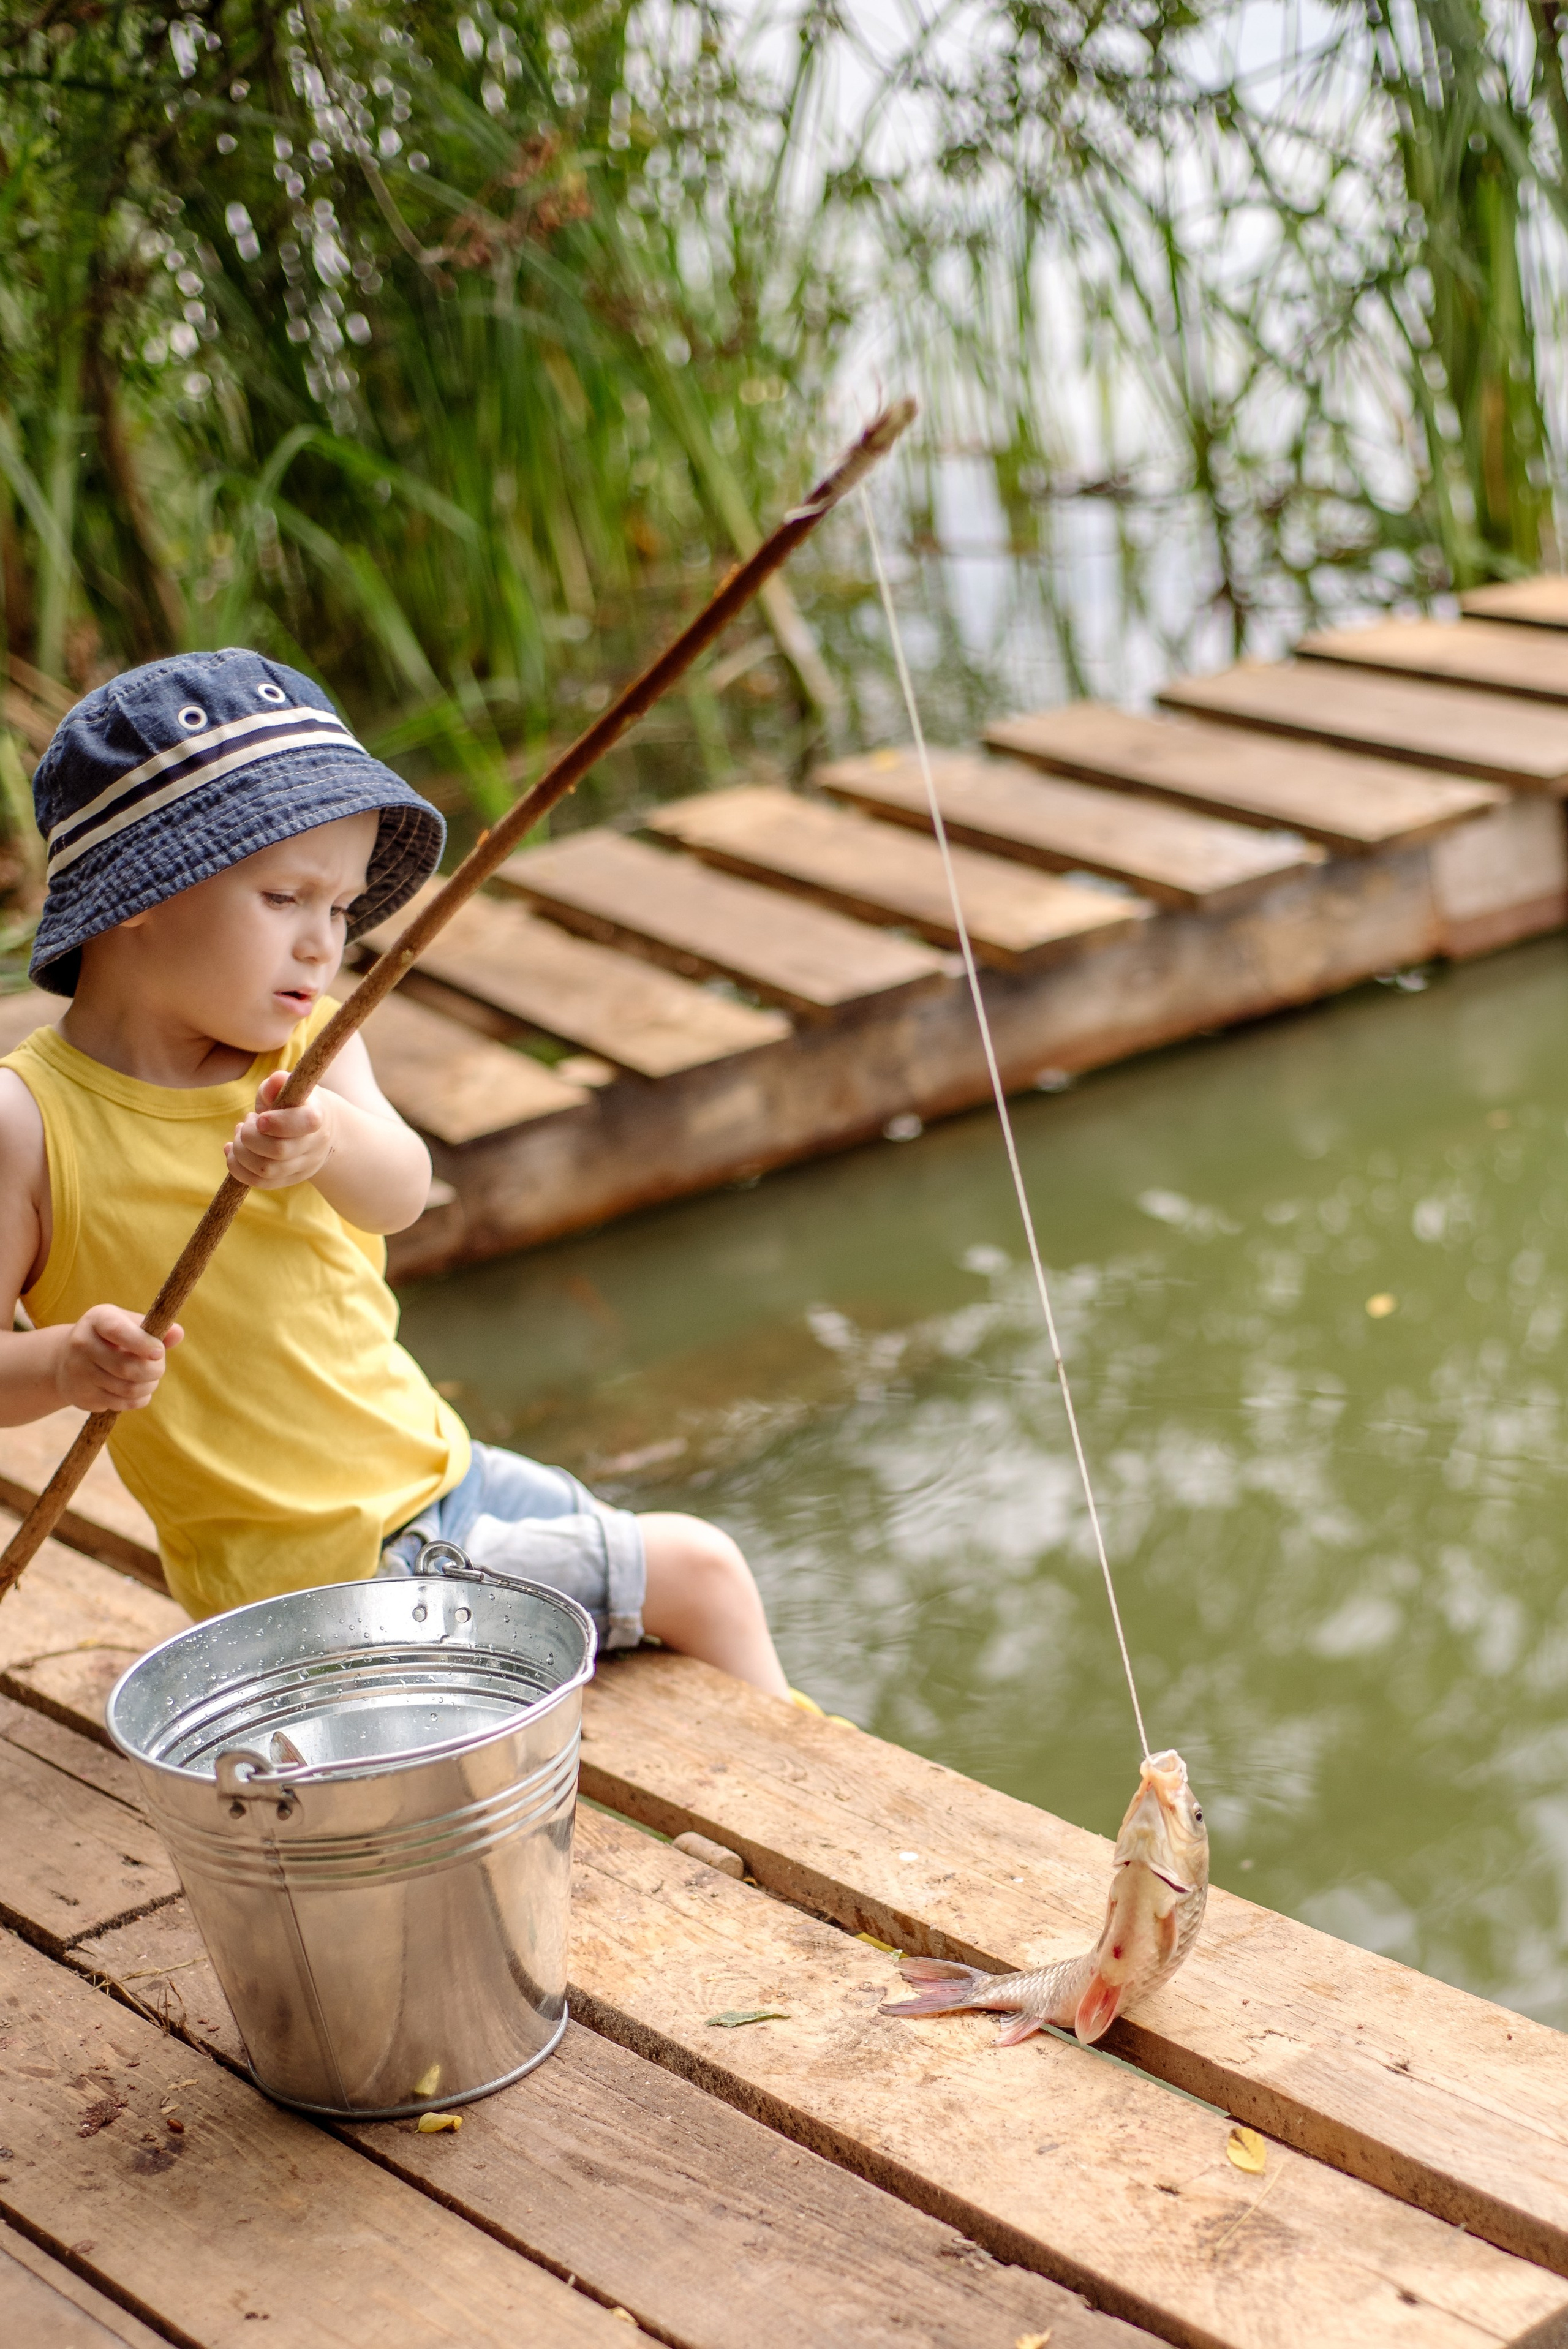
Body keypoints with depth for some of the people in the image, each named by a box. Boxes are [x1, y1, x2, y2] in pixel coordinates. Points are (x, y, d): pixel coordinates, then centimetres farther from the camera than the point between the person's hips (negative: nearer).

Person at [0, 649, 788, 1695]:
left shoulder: (310, 1051, -1)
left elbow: (401, 1191, -22)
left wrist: (331, 1141, -45)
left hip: (434, 1478, 6)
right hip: (307, 1576, -6)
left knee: (704, 1569, 17)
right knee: (693, 1570, -5)